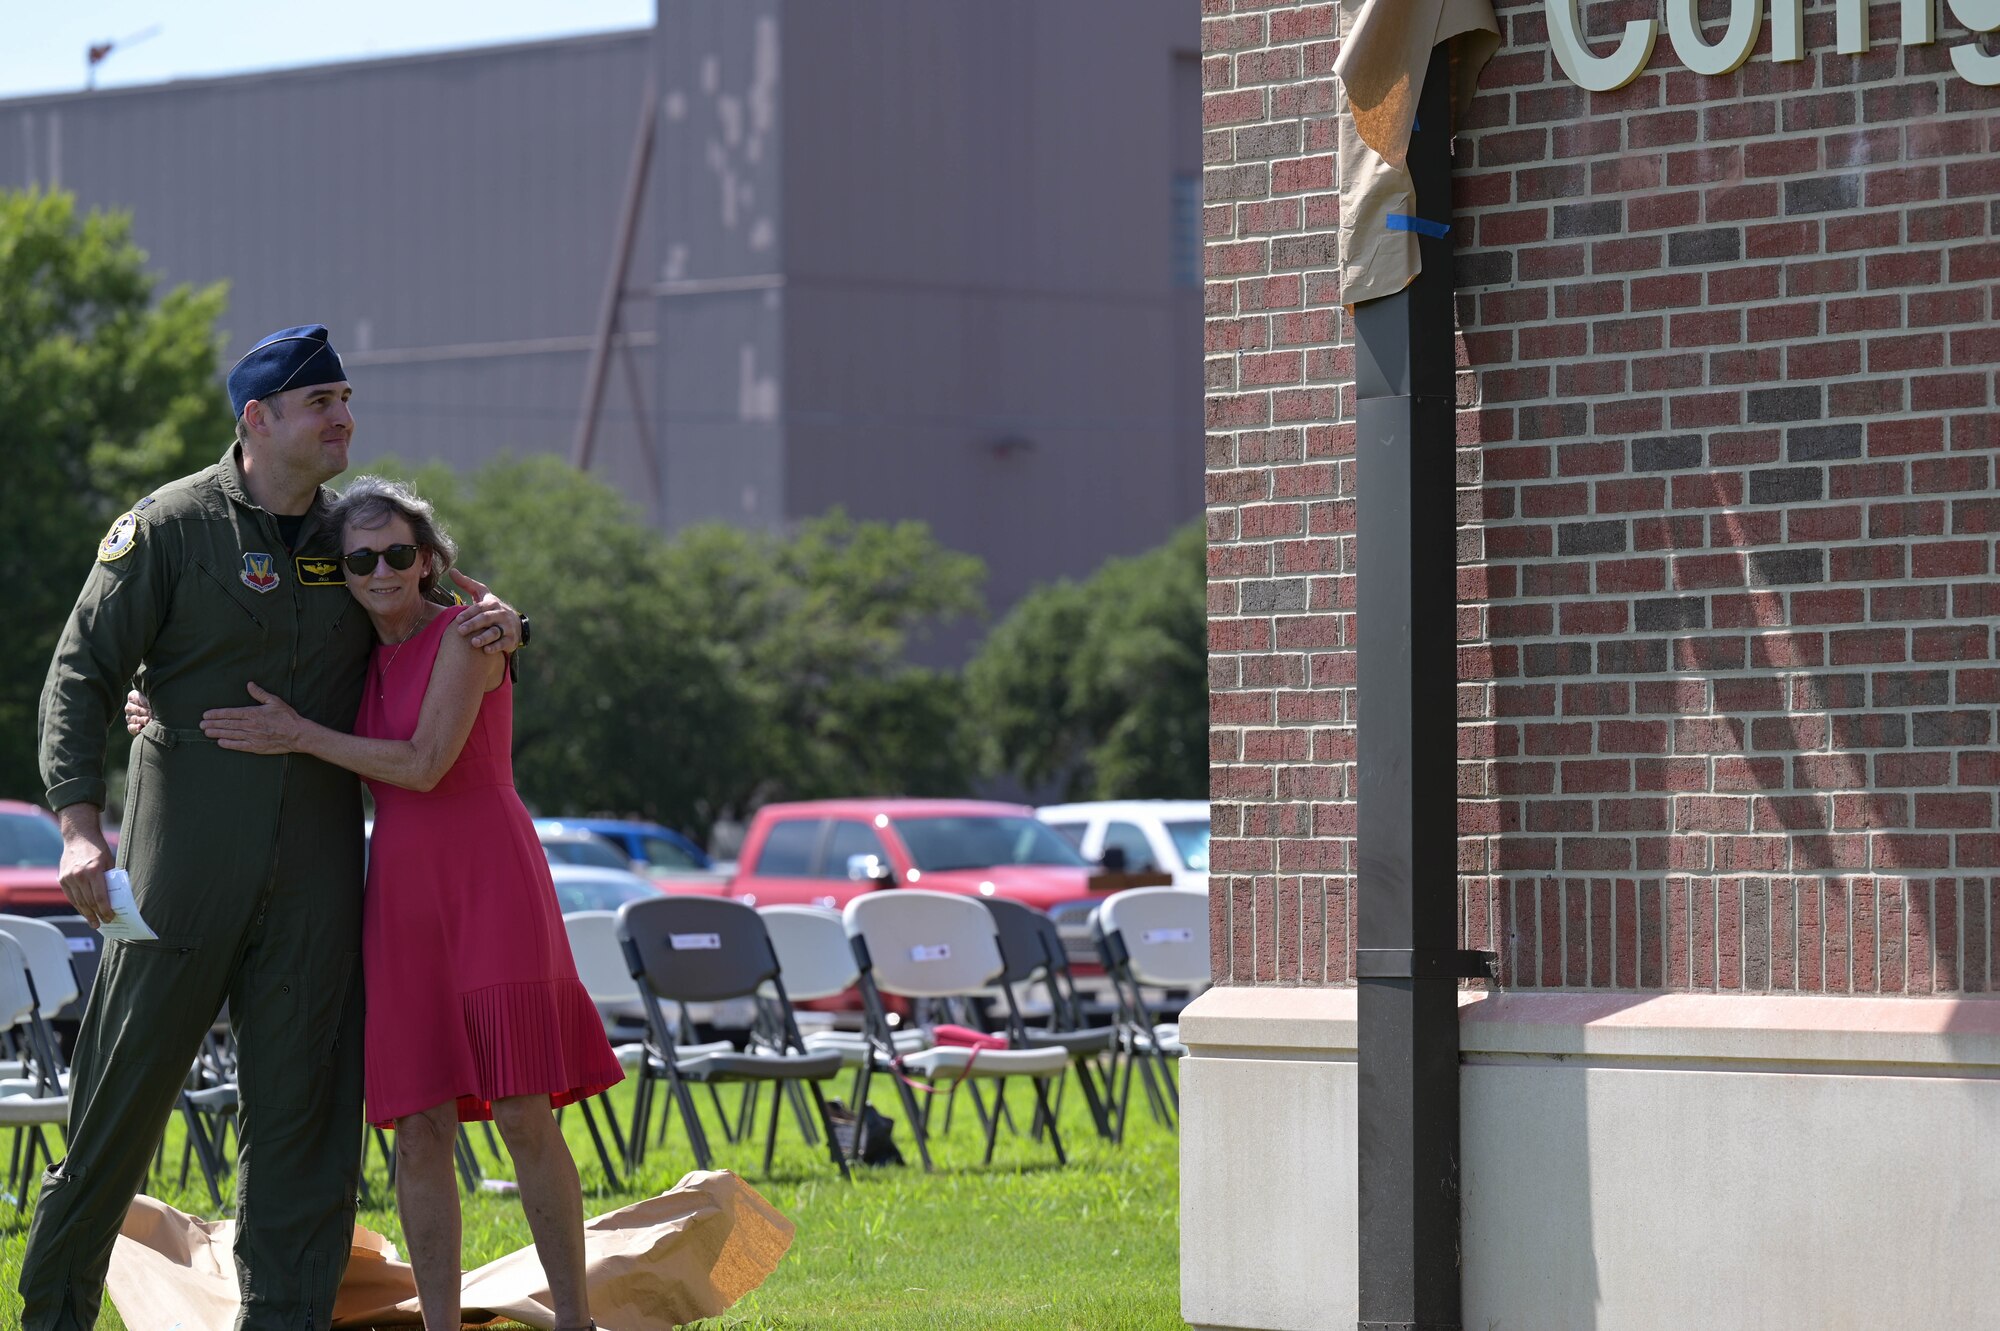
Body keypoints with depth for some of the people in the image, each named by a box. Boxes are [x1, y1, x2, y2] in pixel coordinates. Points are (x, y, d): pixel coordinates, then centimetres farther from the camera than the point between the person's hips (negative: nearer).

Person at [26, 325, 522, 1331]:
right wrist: (80, 824, -17)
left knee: (302, 1100, 3)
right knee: (122, 1093, -1)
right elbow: (80, 677, -5)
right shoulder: (169, 528, -3)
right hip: (185, 856, -4)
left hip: (316, 863, 4)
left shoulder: (354, 532, 11)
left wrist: (501, 625, -2)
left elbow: (436, 620, 24)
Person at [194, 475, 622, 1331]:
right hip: (402, 893, 6)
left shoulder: (465, 635, -5)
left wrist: (296, 735, -9)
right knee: (421, 1127, 1)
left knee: (523, 1116, -8)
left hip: (489, 883, -6)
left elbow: (425, 764, -14)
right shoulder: (360, 658, 14)